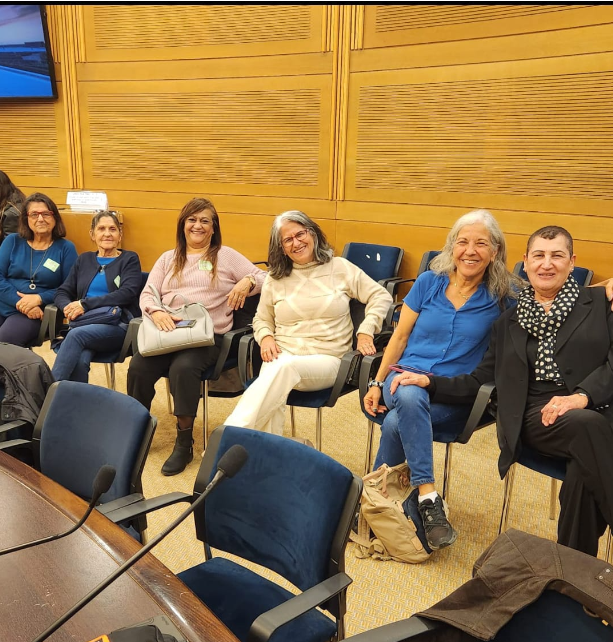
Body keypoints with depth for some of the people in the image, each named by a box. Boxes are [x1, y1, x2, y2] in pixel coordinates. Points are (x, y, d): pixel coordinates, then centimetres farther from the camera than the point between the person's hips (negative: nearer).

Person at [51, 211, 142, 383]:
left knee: (76, 334, -33)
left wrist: (86, 304, -14)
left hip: (118, 325, -3)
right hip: (85, 323, 3)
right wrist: (68, 307, -8)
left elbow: (127, 293, -8)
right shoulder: (84, 260, 22)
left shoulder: (129, 259, 9)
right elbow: (62, 293, 17)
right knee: (80, 361, -32)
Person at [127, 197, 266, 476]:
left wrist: (248, 281, -16)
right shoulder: (168, 258, 22)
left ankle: (184, 443, -18)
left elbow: (264, 279, 8)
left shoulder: (226, 256, 13)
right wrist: (156, 313, -12)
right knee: (138, 366, -25)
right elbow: (147, 294, 11)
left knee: (183, 367, -34)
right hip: (167, 330, 3)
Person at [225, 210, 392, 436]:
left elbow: (380, 296, 8)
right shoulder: (275, 278, 14)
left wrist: (366, 331, -7)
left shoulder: (339, 268, 8)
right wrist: (266, 336, -1)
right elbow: (261, 319, 23)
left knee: (285, 367, -37)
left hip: (326, 360, -2)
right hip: (282, 356, 2)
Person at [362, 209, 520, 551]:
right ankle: (429, 499, -32)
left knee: (396, 422, -32)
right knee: (410, 398, -36)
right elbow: (399, 338, 9)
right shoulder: (428, 282, 6)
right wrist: (377, 384, 6)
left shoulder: (503, 296, 1)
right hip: (405, 376, 2)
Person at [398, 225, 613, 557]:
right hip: (537, 415, 1)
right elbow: (479, 381, 18)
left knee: (584, 472, -36)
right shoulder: (508, 323, 20)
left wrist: (582, 395, -21)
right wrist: (429, 382, 5)